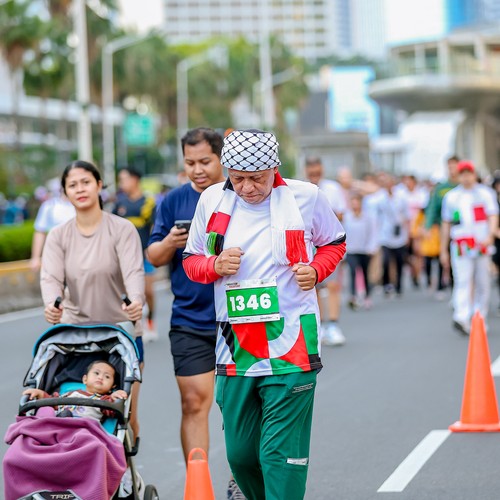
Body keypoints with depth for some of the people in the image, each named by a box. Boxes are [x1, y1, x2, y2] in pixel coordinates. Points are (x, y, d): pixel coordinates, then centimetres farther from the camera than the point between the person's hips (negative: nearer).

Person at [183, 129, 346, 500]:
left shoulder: (305, 197, 0)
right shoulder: (212, 200, 6)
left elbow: (335, 243, 16)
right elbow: (191, 260, 15)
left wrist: (315, 271, -5)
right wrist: (215, 266, -7)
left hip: (290, 349, -3)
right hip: (235, 347, 3)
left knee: (281, 452, -9)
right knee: (240, 452, 9)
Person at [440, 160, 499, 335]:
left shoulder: (485, 193, 7)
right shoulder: (451, 196, 10)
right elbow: (446, 224, 14)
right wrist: (443, 250, 13)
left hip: (482, 244, 1)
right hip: (461, 246, -1)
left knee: (482, 283, 5)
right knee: (462, 281, -14)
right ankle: (461, 319, -25)